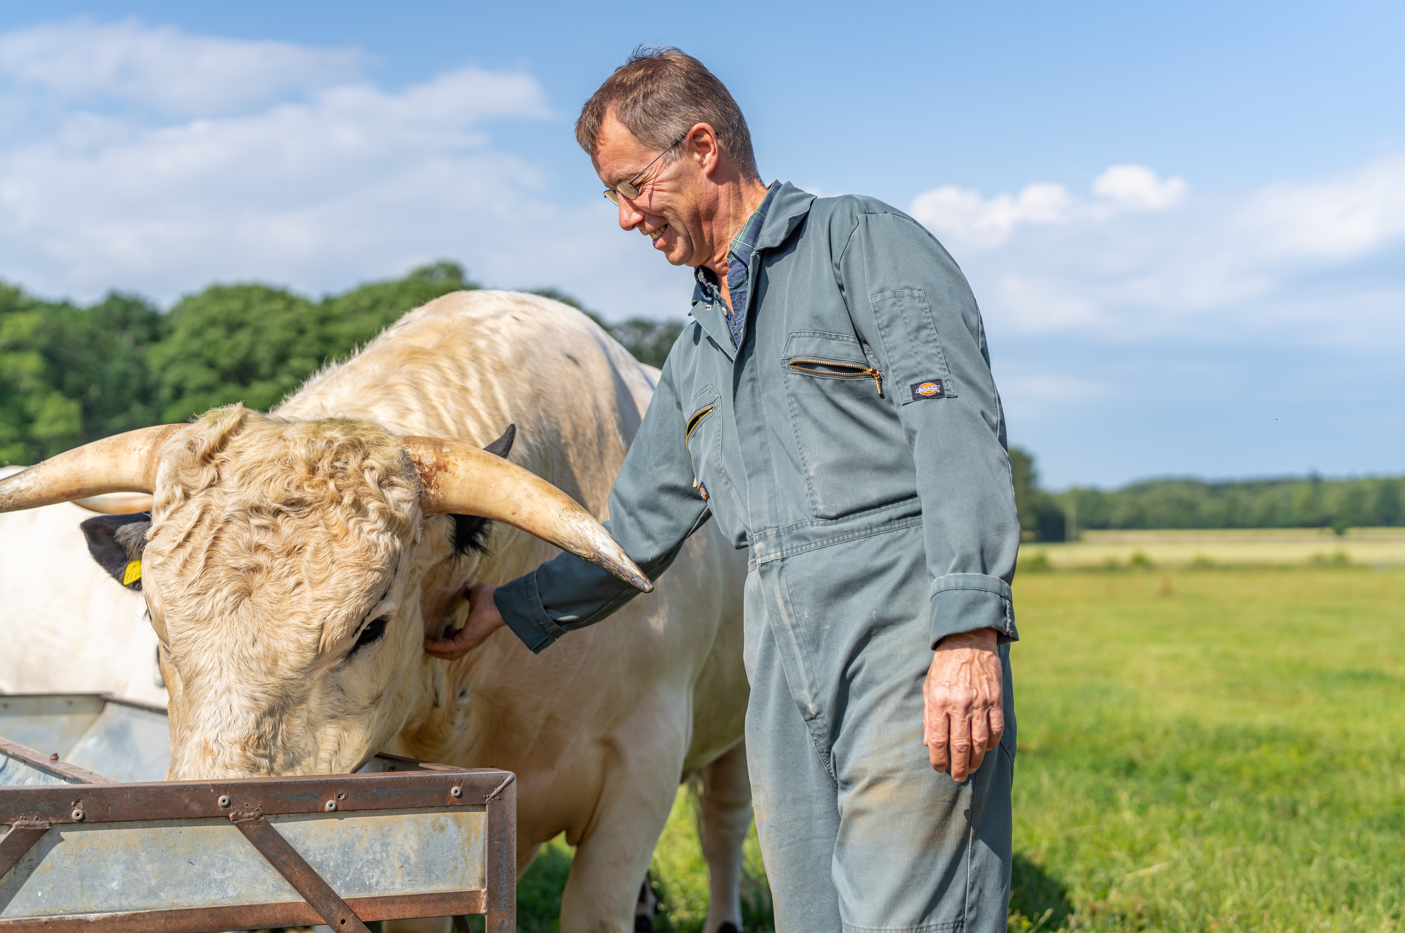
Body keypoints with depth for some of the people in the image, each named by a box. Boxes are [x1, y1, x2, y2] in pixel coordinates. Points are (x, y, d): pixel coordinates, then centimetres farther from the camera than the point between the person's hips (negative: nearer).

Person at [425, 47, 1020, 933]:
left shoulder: (862, 240, 1)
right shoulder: (698, 354, 24)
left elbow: (957, 424, -12)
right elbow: (641, 527, 32)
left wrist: (969, 630, -21)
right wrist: (510, 607, 34)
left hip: (909, 634, -7)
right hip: (785, 675, 7)